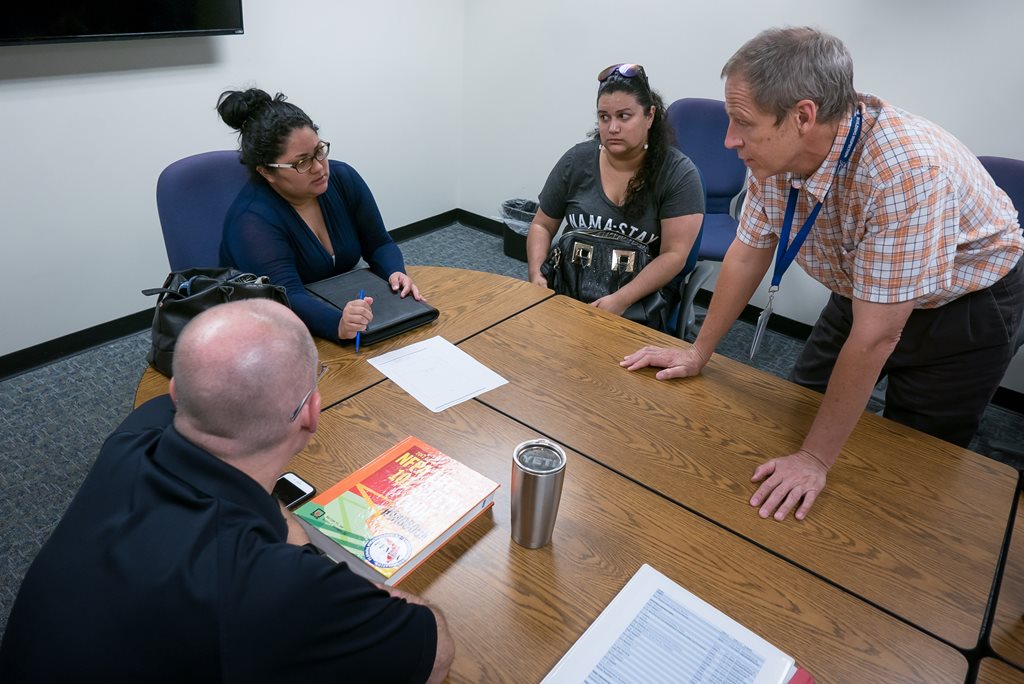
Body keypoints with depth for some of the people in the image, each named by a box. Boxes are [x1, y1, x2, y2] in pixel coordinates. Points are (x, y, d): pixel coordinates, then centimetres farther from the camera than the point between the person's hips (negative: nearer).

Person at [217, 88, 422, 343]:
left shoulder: (344, 178, -5)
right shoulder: (252, 220, -22)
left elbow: (379, 244, 4)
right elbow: (288, 298, -33)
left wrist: (395, 273, -18)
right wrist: (339, 325, -52)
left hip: (347, 303, 6)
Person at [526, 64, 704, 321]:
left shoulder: (679, 173, -5)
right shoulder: (576, 161, 4)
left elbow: (674, 254, -11)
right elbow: (542, 226, 11)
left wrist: (622, 300, -24)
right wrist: (536, 273, -7)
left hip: (641, 296, -2)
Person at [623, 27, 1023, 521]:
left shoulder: (907, 170, -39)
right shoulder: (778, 150, -20)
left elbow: (876, 337, -35)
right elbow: (747, 254, -8)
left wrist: (815, 459, -28)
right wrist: (698, 353, -4)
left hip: (964, 306, -5)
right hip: (862, 291, 5)